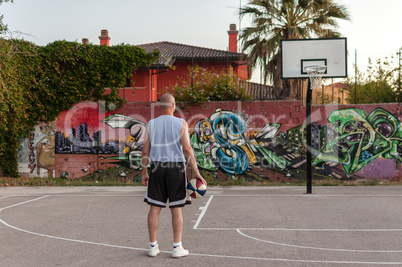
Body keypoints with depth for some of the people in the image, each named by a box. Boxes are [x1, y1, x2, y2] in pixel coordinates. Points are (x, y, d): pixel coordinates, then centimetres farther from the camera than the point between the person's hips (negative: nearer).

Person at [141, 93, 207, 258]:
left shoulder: (151, 124, 5)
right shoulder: (181, 123, -3)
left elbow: (145, 151, 4)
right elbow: (187, 149, -10)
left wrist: (144, 173, 11)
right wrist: (196, 172, -9)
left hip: (156, 168, 3)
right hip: (176, 167, -2)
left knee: (154, 208, 7)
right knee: (176, 209, 4)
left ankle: (153, 247, 12)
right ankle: (177, 248, 7)